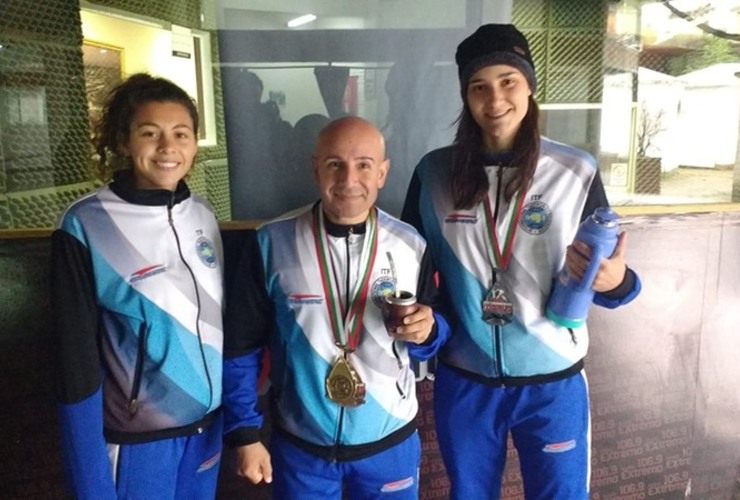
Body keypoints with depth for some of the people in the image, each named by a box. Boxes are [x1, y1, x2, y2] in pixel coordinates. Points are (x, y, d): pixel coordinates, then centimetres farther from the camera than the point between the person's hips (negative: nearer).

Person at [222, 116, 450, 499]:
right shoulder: (272, 243, -12)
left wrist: (427, 332, -18)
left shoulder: (411, 245, -7)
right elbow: (240, 347, -5)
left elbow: (428, 334, 4)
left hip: (391, 444, 1)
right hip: (299, 449, -1)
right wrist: (244, 434, -5)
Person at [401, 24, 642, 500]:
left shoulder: (576, 172, -9)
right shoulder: (434, 172, -5)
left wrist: (616, 281, -25)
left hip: (554, 381, -1)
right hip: (463, 381, 2)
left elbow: (606, 272, -4)